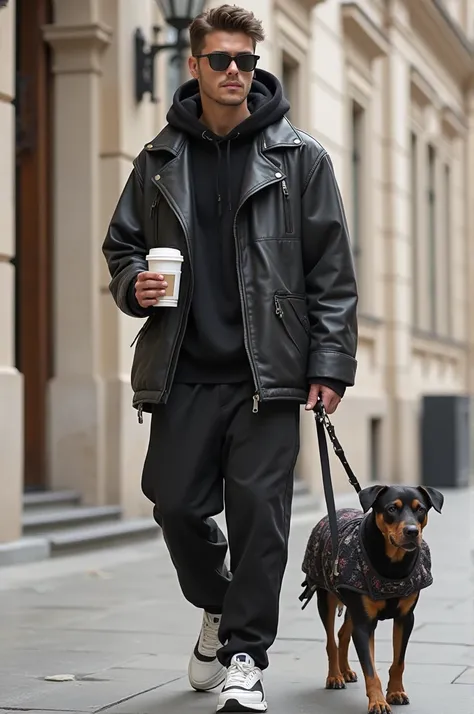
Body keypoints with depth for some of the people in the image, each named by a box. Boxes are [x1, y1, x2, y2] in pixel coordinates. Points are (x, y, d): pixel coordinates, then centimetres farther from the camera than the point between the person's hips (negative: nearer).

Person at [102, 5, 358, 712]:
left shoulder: (298, 156, 3)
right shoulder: (160, 158, 10)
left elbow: (332, 271, 1)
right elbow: (122, 243, 20)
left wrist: (330, 364, -6)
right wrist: (133, 284, -3)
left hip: (266, 370, -3)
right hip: (184, 370, 3)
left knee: (258, 507, -6)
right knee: (177, 503, 4)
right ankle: (219, 609, 33)